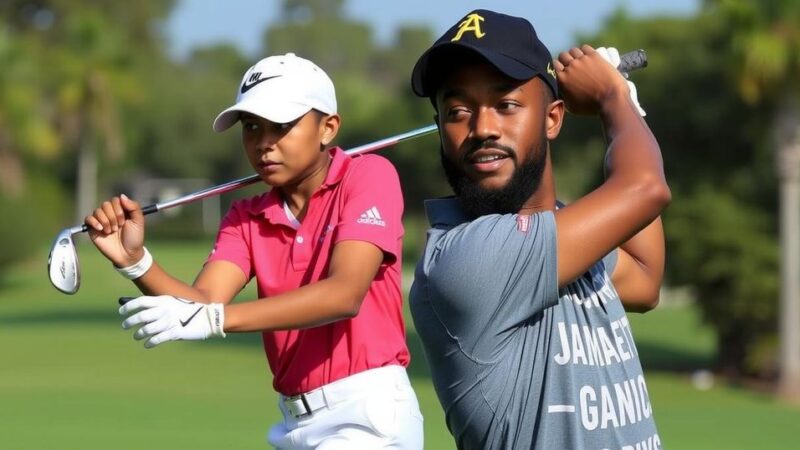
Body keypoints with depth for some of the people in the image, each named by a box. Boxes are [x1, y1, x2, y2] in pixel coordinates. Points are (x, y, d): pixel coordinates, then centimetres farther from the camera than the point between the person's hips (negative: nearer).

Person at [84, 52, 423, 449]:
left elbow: (345, 294, -22)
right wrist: (136, 263, -26)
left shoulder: (367, 176, -7)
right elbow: (204, 301, -6)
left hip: (370, 408, -6)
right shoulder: (247, 218, 9)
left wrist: (213, 319, -31)